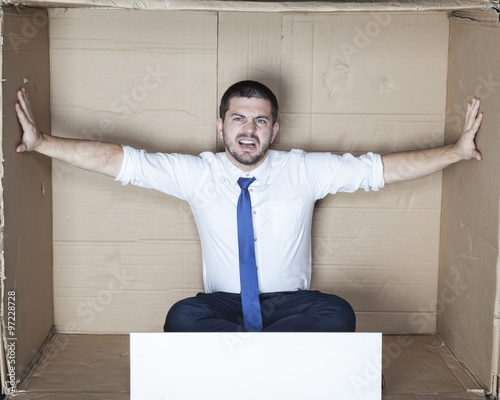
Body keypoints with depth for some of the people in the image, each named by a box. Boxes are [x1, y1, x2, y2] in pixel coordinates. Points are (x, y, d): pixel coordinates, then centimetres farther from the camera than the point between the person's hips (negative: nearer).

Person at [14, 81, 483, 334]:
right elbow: (116, 159, -3)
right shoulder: (197, 174, 1)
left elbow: (382, 167, 0)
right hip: (222, 305, 0)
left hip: (290, 305, 1)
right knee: (183, 317, -33)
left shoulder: (304, 171, 1)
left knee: (337, 314, -31)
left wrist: (456, 151, -6)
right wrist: (40, 142, -11)